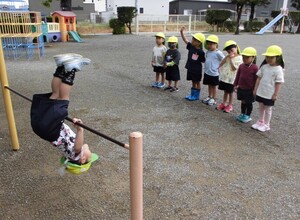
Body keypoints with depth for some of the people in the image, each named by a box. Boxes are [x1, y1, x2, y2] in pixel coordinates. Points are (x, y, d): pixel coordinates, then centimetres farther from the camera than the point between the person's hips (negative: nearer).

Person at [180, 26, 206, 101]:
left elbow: (203, 61, -8)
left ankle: (196, 96, 19)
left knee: (197, 83, 9)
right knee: (193, 82, 19)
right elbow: (185, 40, -1)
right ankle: (192, 94, 30)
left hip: (197, 70, -6)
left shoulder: (201, 52, -17)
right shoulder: (190, 47, -1)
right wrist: (181, 32, -9)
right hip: (190, 69, 6)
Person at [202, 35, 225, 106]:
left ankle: (214, 99, 20)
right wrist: (206, 69, 11)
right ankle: (210, 97, 33)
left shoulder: (218, 53, -15)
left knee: (214, 86, 8)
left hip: (214, 73, -6)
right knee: (209, 85, 18)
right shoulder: (207, 52, 4)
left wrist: (219, 67, -10)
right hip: (207, 73, 6)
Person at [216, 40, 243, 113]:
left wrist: (231, 58, -20)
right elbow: (221, 64, 2)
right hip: (224, 77, 5)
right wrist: (226, 57, -7)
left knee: (230, 92, 7)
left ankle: (229, 106, 19)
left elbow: (234, 68, -21)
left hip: (231, 79, -5)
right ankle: (223, 104, 27)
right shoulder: (228, 57, 7)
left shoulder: (239, 58, -12)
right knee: (225, 91, 17)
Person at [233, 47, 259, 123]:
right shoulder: (241, 66, 0)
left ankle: (248, 116, 23)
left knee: (249, 103, 10)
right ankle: (242, 114, 33)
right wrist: (235, 85, 9)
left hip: (249, 90, -5)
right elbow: (237, 76, 9)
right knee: (243, 102, 18)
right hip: (241, 88, 5)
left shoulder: (255, 68, -15)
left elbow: (256, 79, -11)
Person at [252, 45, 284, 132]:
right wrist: (255, 89, 6)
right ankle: (260, 122, 34)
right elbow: (259, 78, 5)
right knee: (261, 107, 17)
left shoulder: (278, 70, -16)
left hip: (270, 94, -5)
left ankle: (266, 125, 24)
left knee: (268, 109, 9)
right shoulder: (264, 67, -1)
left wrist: (275, 94, -14)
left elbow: (278, 83, -14)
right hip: (260, 92, 5)